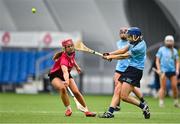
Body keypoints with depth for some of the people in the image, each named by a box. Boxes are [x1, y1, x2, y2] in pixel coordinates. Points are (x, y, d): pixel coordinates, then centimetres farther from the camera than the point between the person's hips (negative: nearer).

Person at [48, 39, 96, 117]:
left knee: (76, 92, -10)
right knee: (62, 88, -35)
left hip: (67, 75, 6)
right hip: (55, 76, -6)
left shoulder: (72, 53, -14)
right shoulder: (64, 58, -38)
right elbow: (65, 72, -57)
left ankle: (86, 110, 2)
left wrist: (77, 66, 18)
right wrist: (67, 81, -74)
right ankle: (68, 109, -18)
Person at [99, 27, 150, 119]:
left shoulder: (139, 47, -21)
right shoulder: (135, 42, 6)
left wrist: (110, 57, 0)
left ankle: (143, 107, 2)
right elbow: (123, 50, 12)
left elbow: (124, 56, -12)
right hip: (130, 68, 10)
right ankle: (110, 112, 3)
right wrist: (109, 54, 2)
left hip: (135, 71, -10)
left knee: (124, 96, -12)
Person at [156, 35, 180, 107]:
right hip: (164, 71, -2)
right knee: (163, 87, -8)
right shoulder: (161, 49, 7)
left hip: (173, 71, 2)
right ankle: (161, 102, -5)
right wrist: (158, 69, -6)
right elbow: (157, 60, 6)